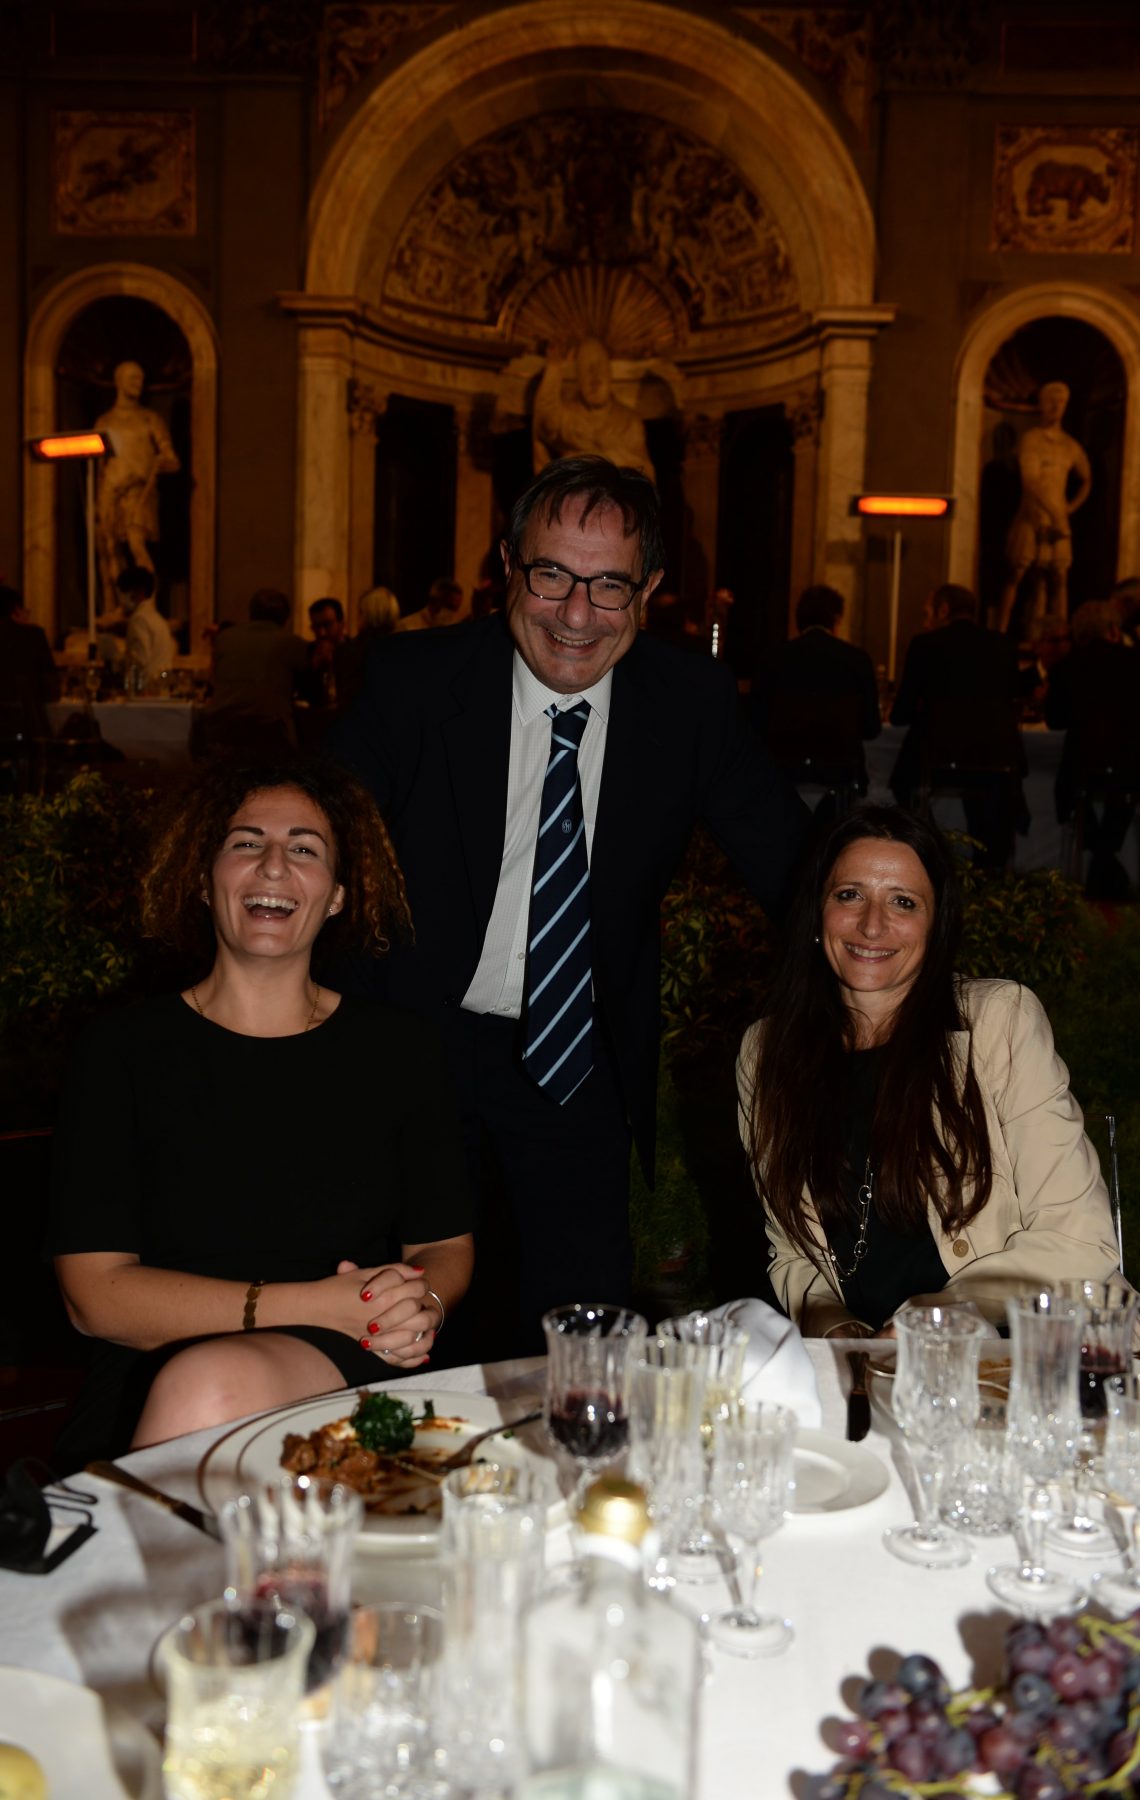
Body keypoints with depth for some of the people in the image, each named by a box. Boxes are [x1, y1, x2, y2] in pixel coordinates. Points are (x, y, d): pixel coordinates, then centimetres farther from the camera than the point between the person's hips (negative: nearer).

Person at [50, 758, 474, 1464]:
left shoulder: (399, 1049, 10)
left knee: (214, 1384, -34)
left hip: (351, 1378, 1)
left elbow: (447, 1246, 17)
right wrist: (318, 1305, -12)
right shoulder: (123, 1053, 4)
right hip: (149, 1397, 0)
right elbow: (94, 1293, -3)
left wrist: (421, 1304, -9)